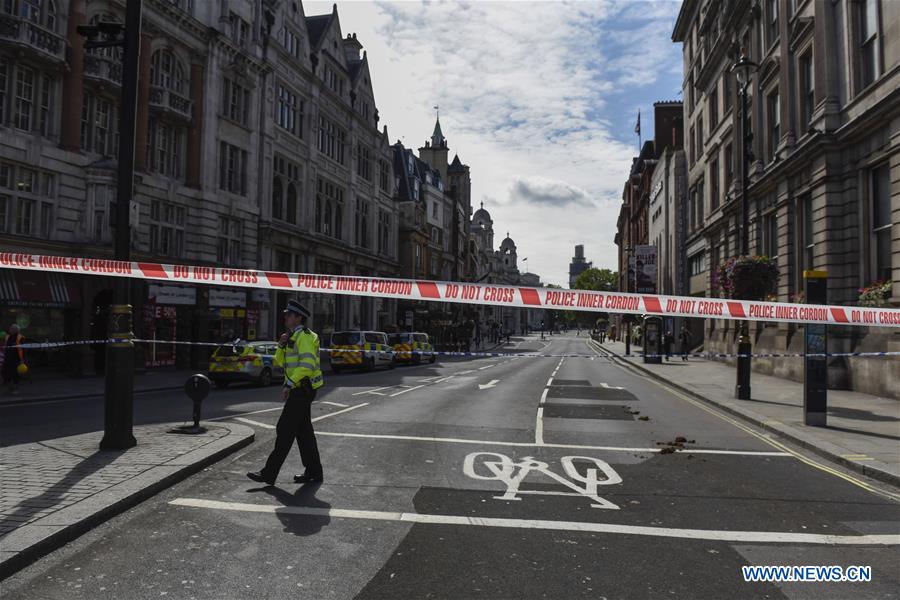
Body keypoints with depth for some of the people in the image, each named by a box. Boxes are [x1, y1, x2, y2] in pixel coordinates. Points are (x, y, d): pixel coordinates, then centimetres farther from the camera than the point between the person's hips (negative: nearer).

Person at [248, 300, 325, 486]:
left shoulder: (304, 336, -14)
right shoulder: (294, 336, 18)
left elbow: (307, 364, -25)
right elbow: (280, 361, 19)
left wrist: (289, 384, -26)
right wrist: (282, 345, 1)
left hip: (302, 390, -10)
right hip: (300, 389, 10)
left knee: (285, 429, -7)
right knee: (303, 430, 11)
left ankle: (269, 473, -2)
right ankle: (313, 472, 17)